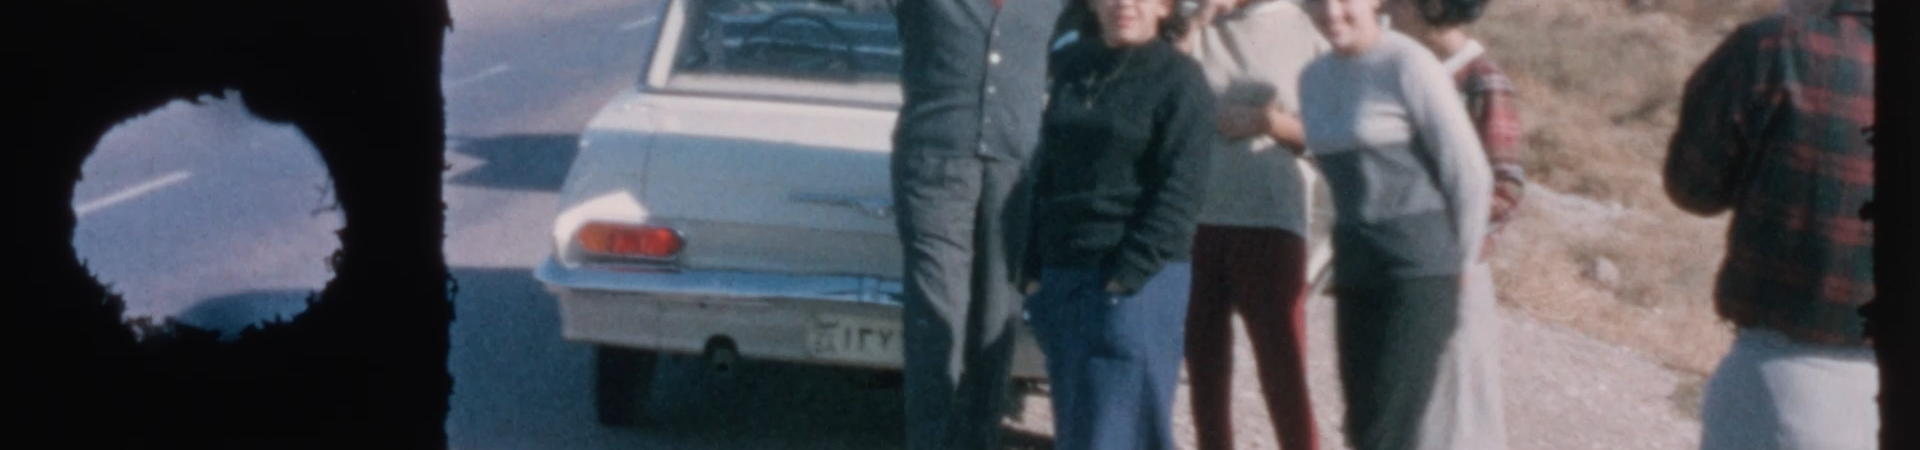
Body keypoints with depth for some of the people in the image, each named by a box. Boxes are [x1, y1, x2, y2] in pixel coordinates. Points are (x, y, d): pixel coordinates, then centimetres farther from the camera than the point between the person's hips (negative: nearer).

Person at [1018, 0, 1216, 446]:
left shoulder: (1180, 77, -4)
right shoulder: (1070, 68, 13)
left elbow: (1182, 190, -11)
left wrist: (1131, 273, -18)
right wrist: (1035, 267, 8)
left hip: (1140, 278, -6)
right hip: (1062, 272, 6)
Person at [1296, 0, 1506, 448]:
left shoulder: (1409, 64, -11)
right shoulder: (1315, 78, 11)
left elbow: (1471, 174, -9)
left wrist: (1459, 267, -4)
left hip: (1418, 269, -7)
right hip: (1354, 271, 7)